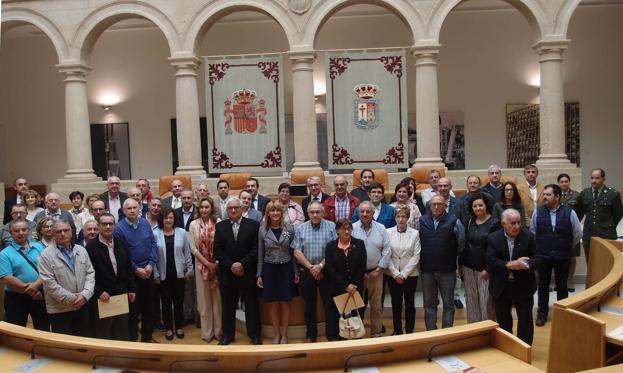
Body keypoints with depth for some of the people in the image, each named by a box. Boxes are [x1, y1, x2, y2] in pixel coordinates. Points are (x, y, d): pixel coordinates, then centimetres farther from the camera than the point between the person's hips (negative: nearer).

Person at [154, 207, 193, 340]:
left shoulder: (182, 232, -3)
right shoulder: (155, 234, -7)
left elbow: (187, 253, 3)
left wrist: (189, 270, 3)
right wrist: (155, 274, -4)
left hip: (179, 273, 1)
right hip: (163, 274, -1)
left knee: (179, 301, 11)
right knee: (166, 302, 11)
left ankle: (179, 327, 26)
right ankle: (168, 328, 25)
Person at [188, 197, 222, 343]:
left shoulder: (218, 223, -4)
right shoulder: (193, 224, -1)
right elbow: (193, 248, -3)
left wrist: (217, 263, -11)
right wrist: (207, 263, -9)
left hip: (217, 264, -1)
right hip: (201, 264, 1)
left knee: (218, 298, 5)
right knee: (204, 298, 8)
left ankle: (219, 331, 18)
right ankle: (207, 332, 19)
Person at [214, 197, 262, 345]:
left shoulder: (253, 225, -1)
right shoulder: (220, 226, 6)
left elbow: (256, 249, -6)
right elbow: (217, 250, 0)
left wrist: (242, 264, -14)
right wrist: (231, 265, -10)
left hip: (248, 272, -1)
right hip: (226, 273, 2)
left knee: (251, 304, 7)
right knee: (228, 305, 10)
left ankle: (254, 334, 21)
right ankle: (227, 334, 24)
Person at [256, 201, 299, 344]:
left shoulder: (289, 228, -3)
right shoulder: (262, 230, -2)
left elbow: (293, 251, 2)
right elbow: (260, 254, 3)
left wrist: (296, 272, 0)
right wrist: (259, 274, 0)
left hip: (286, 269, 0)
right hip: (269, 269, 0)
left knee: (285, 303, 6)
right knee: (273, 304, 9)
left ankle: (284, 334, 21)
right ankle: (276, 334, 25)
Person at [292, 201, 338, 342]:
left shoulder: (331, 226, -4)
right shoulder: (301, 228, 2)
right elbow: (297, 252, -2)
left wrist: (320, 265, -15)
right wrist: (310, 267, -11)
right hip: (306, 272, 2)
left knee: (330, 303, 3)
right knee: (309, 304, 12)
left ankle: (332, 335, 16)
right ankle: (311, 335, 25)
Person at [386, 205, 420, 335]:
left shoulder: (415, 233, -5)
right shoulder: (388, 232, -3)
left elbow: (416, 256, -6)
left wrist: (404, 274, -10)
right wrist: (395, 274, -9)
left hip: (410, 274, -1)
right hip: (393, 274, 1)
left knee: (410, 303, 8)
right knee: (396, 303, 11)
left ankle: (410, 331, 21)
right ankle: (397, 330, 25)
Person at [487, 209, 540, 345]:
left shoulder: (529, 237, -4)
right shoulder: (493, 238, -7)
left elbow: (536, 259, -6)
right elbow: (490, 262, -15)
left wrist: (526, 265, -28)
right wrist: (509, 265, -27)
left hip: (523, 287, 0)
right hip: (501, 288, 0)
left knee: (526, 321, 7)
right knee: (503, 322, 14)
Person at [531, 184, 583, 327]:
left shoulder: (569, 212, -9)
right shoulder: (538, 212, -7)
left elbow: (578, 234, 4)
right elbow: (533, 232, 7)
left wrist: (567, 248, 10)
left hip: (562, 257, 0)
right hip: (543, 256, 1)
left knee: (562, 286, 12)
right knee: (543, 286, 10)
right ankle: (542, 313, 24)